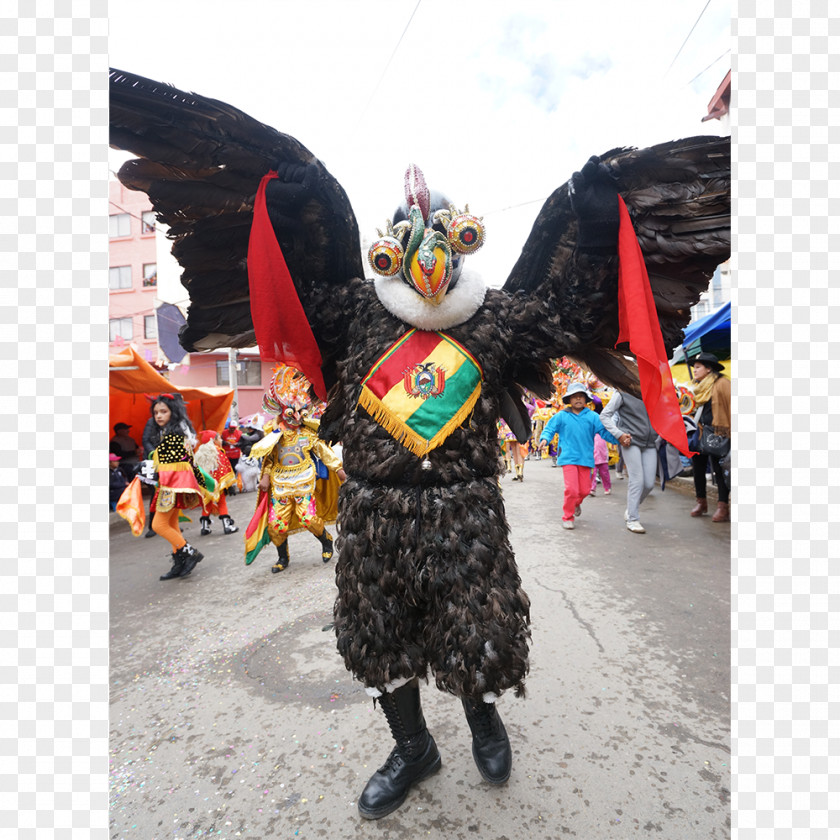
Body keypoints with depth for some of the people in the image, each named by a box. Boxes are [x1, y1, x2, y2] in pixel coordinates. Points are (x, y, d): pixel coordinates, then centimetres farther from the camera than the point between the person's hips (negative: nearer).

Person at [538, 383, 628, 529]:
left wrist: (619, 438, -16)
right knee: (571, 489, -10)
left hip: (586, 458, 3)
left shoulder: (592, 416, 5)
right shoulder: (561, 416, 2)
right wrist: (544, 439, -17)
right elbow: (549, 429, 3)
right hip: (568, 458, -3)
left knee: (584, 490, 10)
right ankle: (568, 517, 11)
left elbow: (604, 430, 0)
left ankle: (576, 503, 46)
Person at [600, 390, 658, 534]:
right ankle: (632, 520, 1)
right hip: (631, 442, -5)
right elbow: (604, 415, -1)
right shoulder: (622, 394, -1)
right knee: (637, 481, -9)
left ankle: (631, 510, 23)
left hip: (650, 444, 5)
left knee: (649, 483, 2)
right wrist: (619, 434, -11)